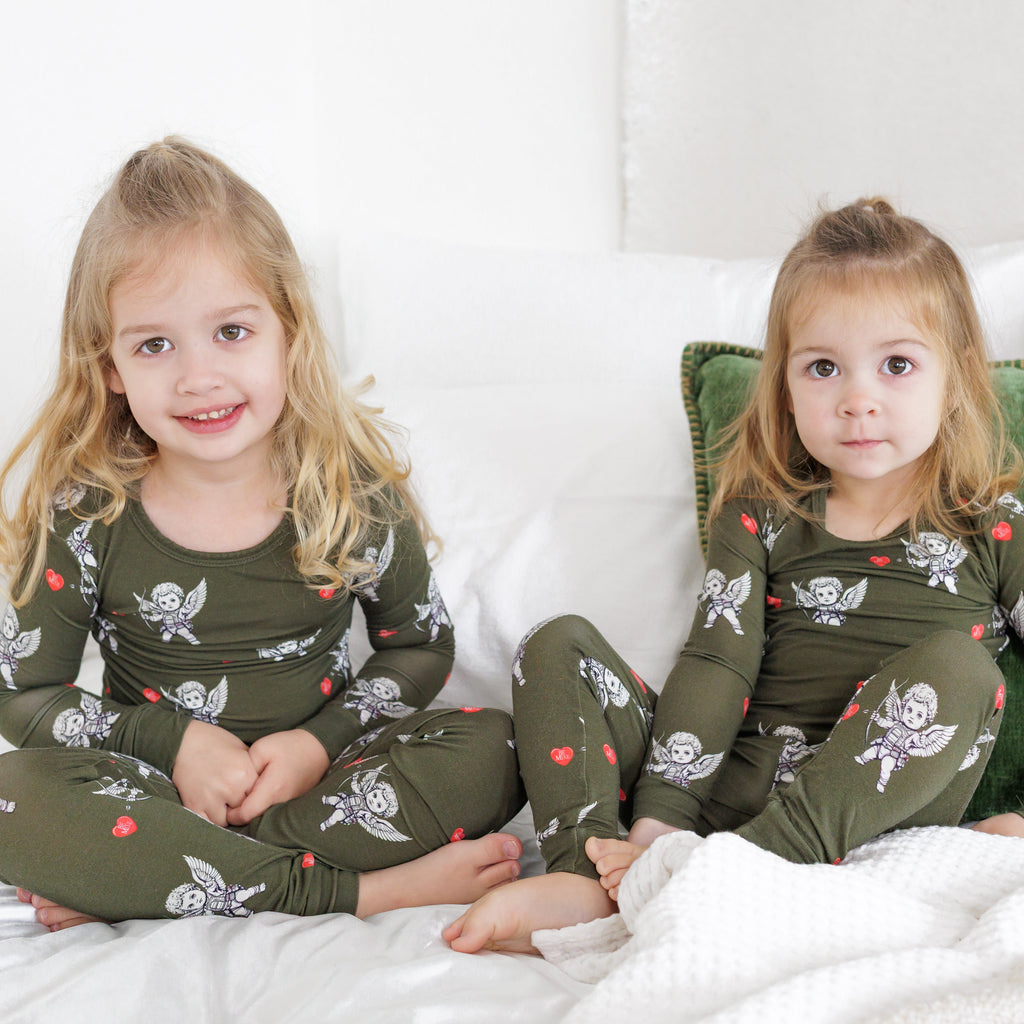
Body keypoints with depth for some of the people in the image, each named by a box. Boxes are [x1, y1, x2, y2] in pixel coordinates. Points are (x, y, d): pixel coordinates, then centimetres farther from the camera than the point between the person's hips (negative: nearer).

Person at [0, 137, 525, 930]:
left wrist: (319, 742, -13)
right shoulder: (83, 515, -9)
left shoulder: (354, 486, -7)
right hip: (162, 783, -1)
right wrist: (174, 739, -15)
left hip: (320, 772, 2)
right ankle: (370, 889, -31)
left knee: (489, 751, -23)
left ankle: (142, 879, -26)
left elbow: (421, 647, 3)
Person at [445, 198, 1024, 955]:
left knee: (958, 667, -28)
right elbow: (716, 664, -1)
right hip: (722, 786, 3)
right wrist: (656, 822, -12)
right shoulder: (760, 514, 9)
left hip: (869, 819, -3)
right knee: (556, 646, -1)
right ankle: (586, 876, -25)